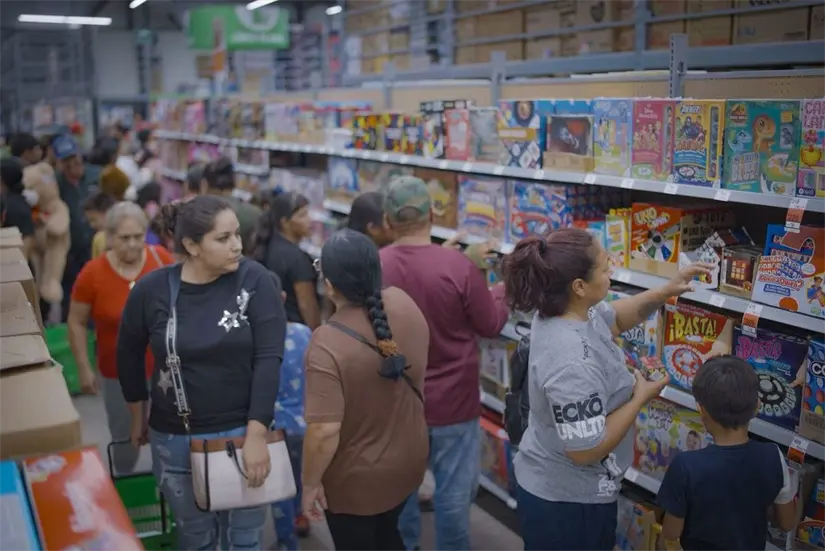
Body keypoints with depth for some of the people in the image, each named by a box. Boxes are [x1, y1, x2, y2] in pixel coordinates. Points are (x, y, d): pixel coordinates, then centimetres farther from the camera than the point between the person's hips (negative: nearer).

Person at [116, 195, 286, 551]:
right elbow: (129, 355, 7)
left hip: (242, 432, -1)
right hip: (174, 437, 1)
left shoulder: (255, 281, -14)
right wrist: (139, 417, 15)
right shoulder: (152, 290, -9)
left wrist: (257, 434, -19)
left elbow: (269, 359, -15)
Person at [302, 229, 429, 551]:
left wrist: (310, 484, -14)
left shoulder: (328, 344, -34)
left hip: (356, 481, -5)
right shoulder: (404, 304, -14)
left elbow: (324, 431, -32)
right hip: (408, 461, 6)